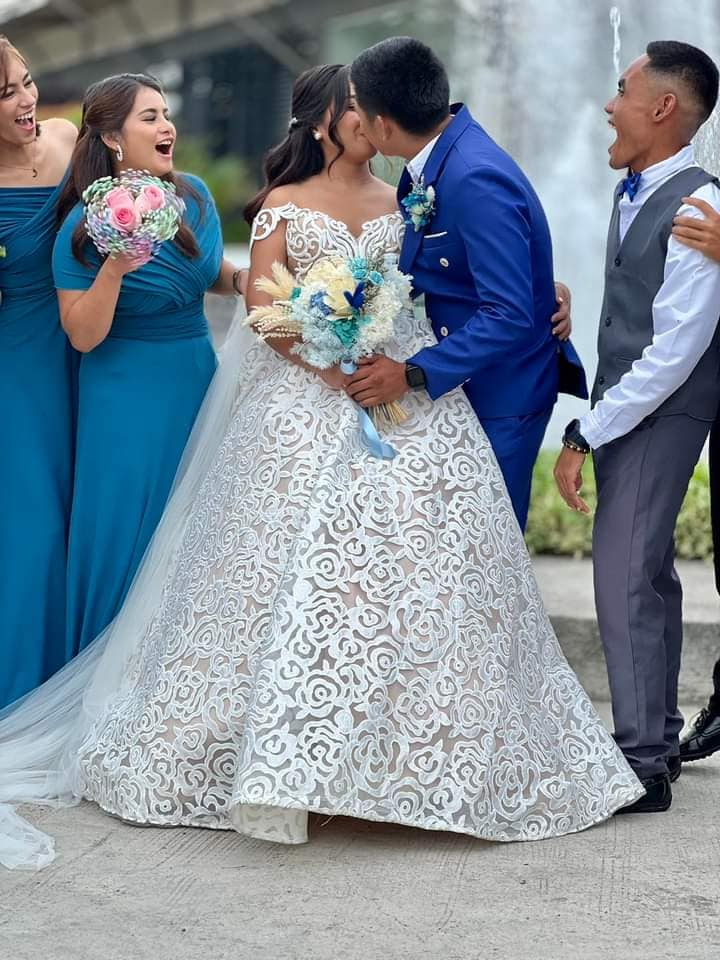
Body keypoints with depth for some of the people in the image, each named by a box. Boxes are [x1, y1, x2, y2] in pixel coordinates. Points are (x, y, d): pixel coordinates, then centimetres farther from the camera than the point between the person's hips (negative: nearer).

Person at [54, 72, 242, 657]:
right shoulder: (86, 225, -15)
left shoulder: (195, 195, -1)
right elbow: (83, 336, -16)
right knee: (130, 534, 5)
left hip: (197, 380, 5)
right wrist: (114, 268, -30)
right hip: (128, 397, -5)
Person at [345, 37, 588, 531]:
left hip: (500, 395, -9)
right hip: (456, 382, 9)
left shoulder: (477, 181, -27)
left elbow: (509, 317, -28)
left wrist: (413, 375, -27)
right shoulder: (440, 155, 1)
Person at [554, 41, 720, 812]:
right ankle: (657, 739, 27)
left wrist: (585, 437, -18)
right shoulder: (633, 194, 8)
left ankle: (642, 766, -1)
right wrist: (597, 422, 10)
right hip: (625, 406, 9)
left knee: (625, 580, -9)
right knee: (646, 575, 15)